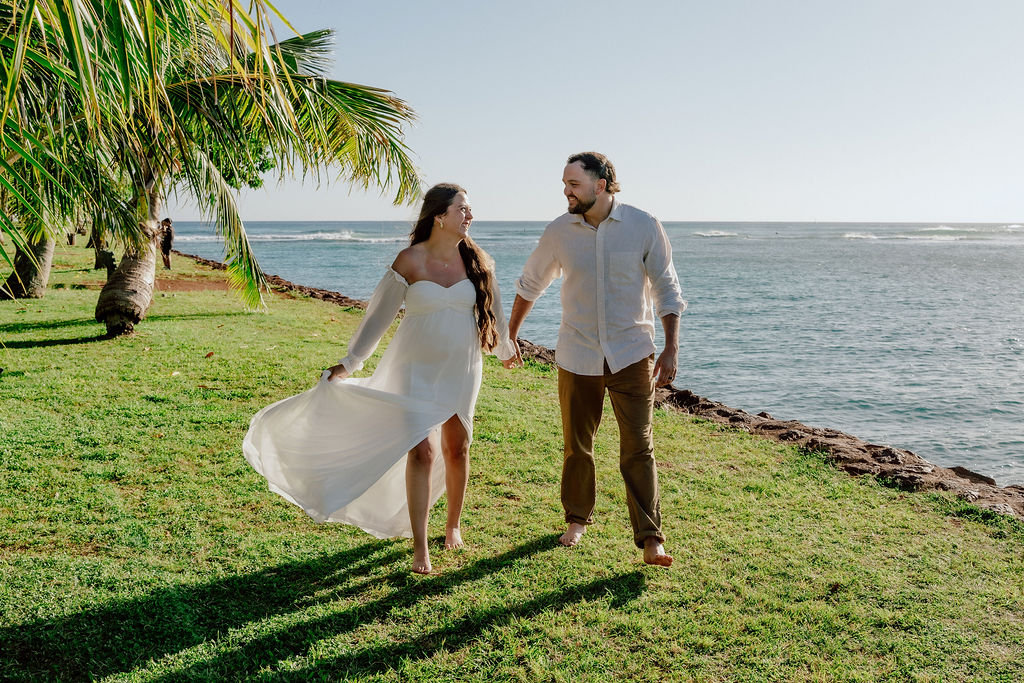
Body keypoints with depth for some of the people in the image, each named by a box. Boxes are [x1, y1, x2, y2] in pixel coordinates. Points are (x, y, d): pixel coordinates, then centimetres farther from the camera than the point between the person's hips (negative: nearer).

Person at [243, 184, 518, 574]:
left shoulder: (477, 260, -1)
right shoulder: (410, 262, -10)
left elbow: (492, 308, 15)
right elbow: (379, 314, -3)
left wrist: (505, 348, 29)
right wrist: (350, 361, -1)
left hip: (461, 370, 3)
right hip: (416, 369, -3)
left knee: (456, 448, 10)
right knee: (422, 451, -9)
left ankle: (454, 525, 32)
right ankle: (419, 548, -1)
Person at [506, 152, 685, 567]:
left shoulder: (644, 228, -7)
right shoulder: (559, 231, -1)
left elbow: (666, 289, -1)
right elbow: (530, 284, 14)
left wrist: (671, 348, -9)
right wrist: (510, 335, 20)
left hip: (632, 356, -2)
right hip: (577, 357, 2)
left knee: (638, 448, -3)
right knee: (577, 445, 12)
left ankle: (650, 539, 3)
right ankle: (577, 519, 32)